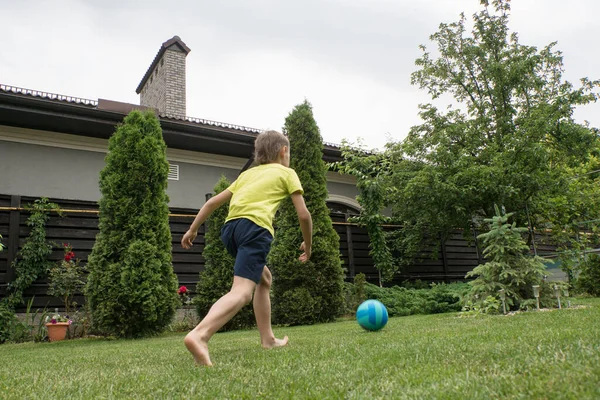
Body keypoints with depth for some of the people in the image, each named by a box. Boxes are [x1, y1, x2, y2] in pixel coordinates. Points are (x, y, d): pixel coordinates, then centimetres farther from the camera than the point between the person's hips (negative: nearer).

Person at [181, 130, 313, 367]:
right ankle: (199, 335, -43)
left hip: (230, 226, 7)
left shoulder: (247, 174, 32)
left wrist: (193, 229, 33)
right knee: (242, 291, -19)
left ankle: (267, 339, 27)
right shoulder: (287, 173, 18)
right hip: (255, 226, -7)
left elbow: (213, 202, 28)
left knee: (264, 279, 26)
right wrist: (308, 244, 22)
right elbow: (303, 214, 8)